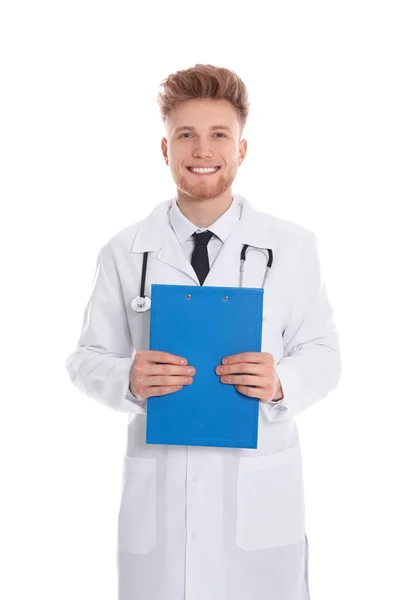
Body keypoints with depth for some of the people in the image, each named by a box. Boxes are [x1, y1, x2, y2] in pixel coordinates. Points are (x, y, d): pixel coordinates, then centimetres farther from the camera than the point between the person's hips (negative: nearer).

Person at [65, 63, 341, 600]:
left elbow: (322, 354, 3)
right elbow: (87, 359, 5)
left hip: (261, 497, 0)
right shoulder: (122, 253, 1)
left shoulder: (294, 247, -1)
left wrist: (280, 382, -18)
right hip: (155, 495, 1)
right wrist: (128, 378, -17)